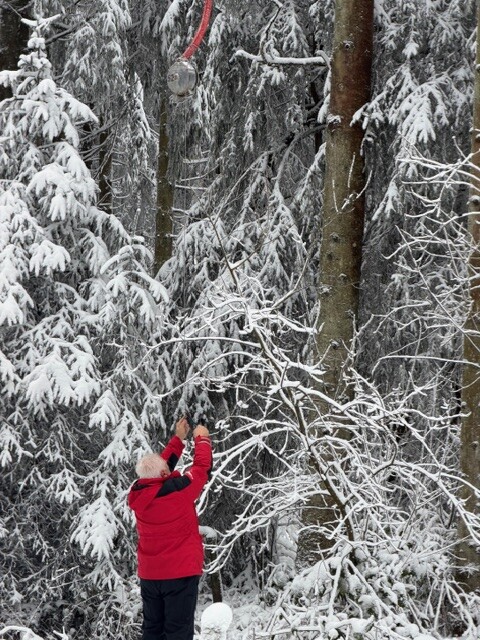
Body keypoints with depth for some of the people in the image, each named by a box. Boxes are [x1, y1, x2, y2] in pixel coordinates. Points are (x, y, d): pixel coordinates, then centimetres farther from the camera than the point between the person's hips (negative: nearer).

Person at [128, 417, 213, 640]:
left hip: (149, 575, 6)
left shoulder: (138, 494, -2)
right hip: (181, 573, -6)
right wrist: (202, 438, 14)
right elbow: (202, 466, -5)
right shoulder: (179, 490, -18)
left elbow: (155, 469, 15)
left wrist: (179, 438, 23)